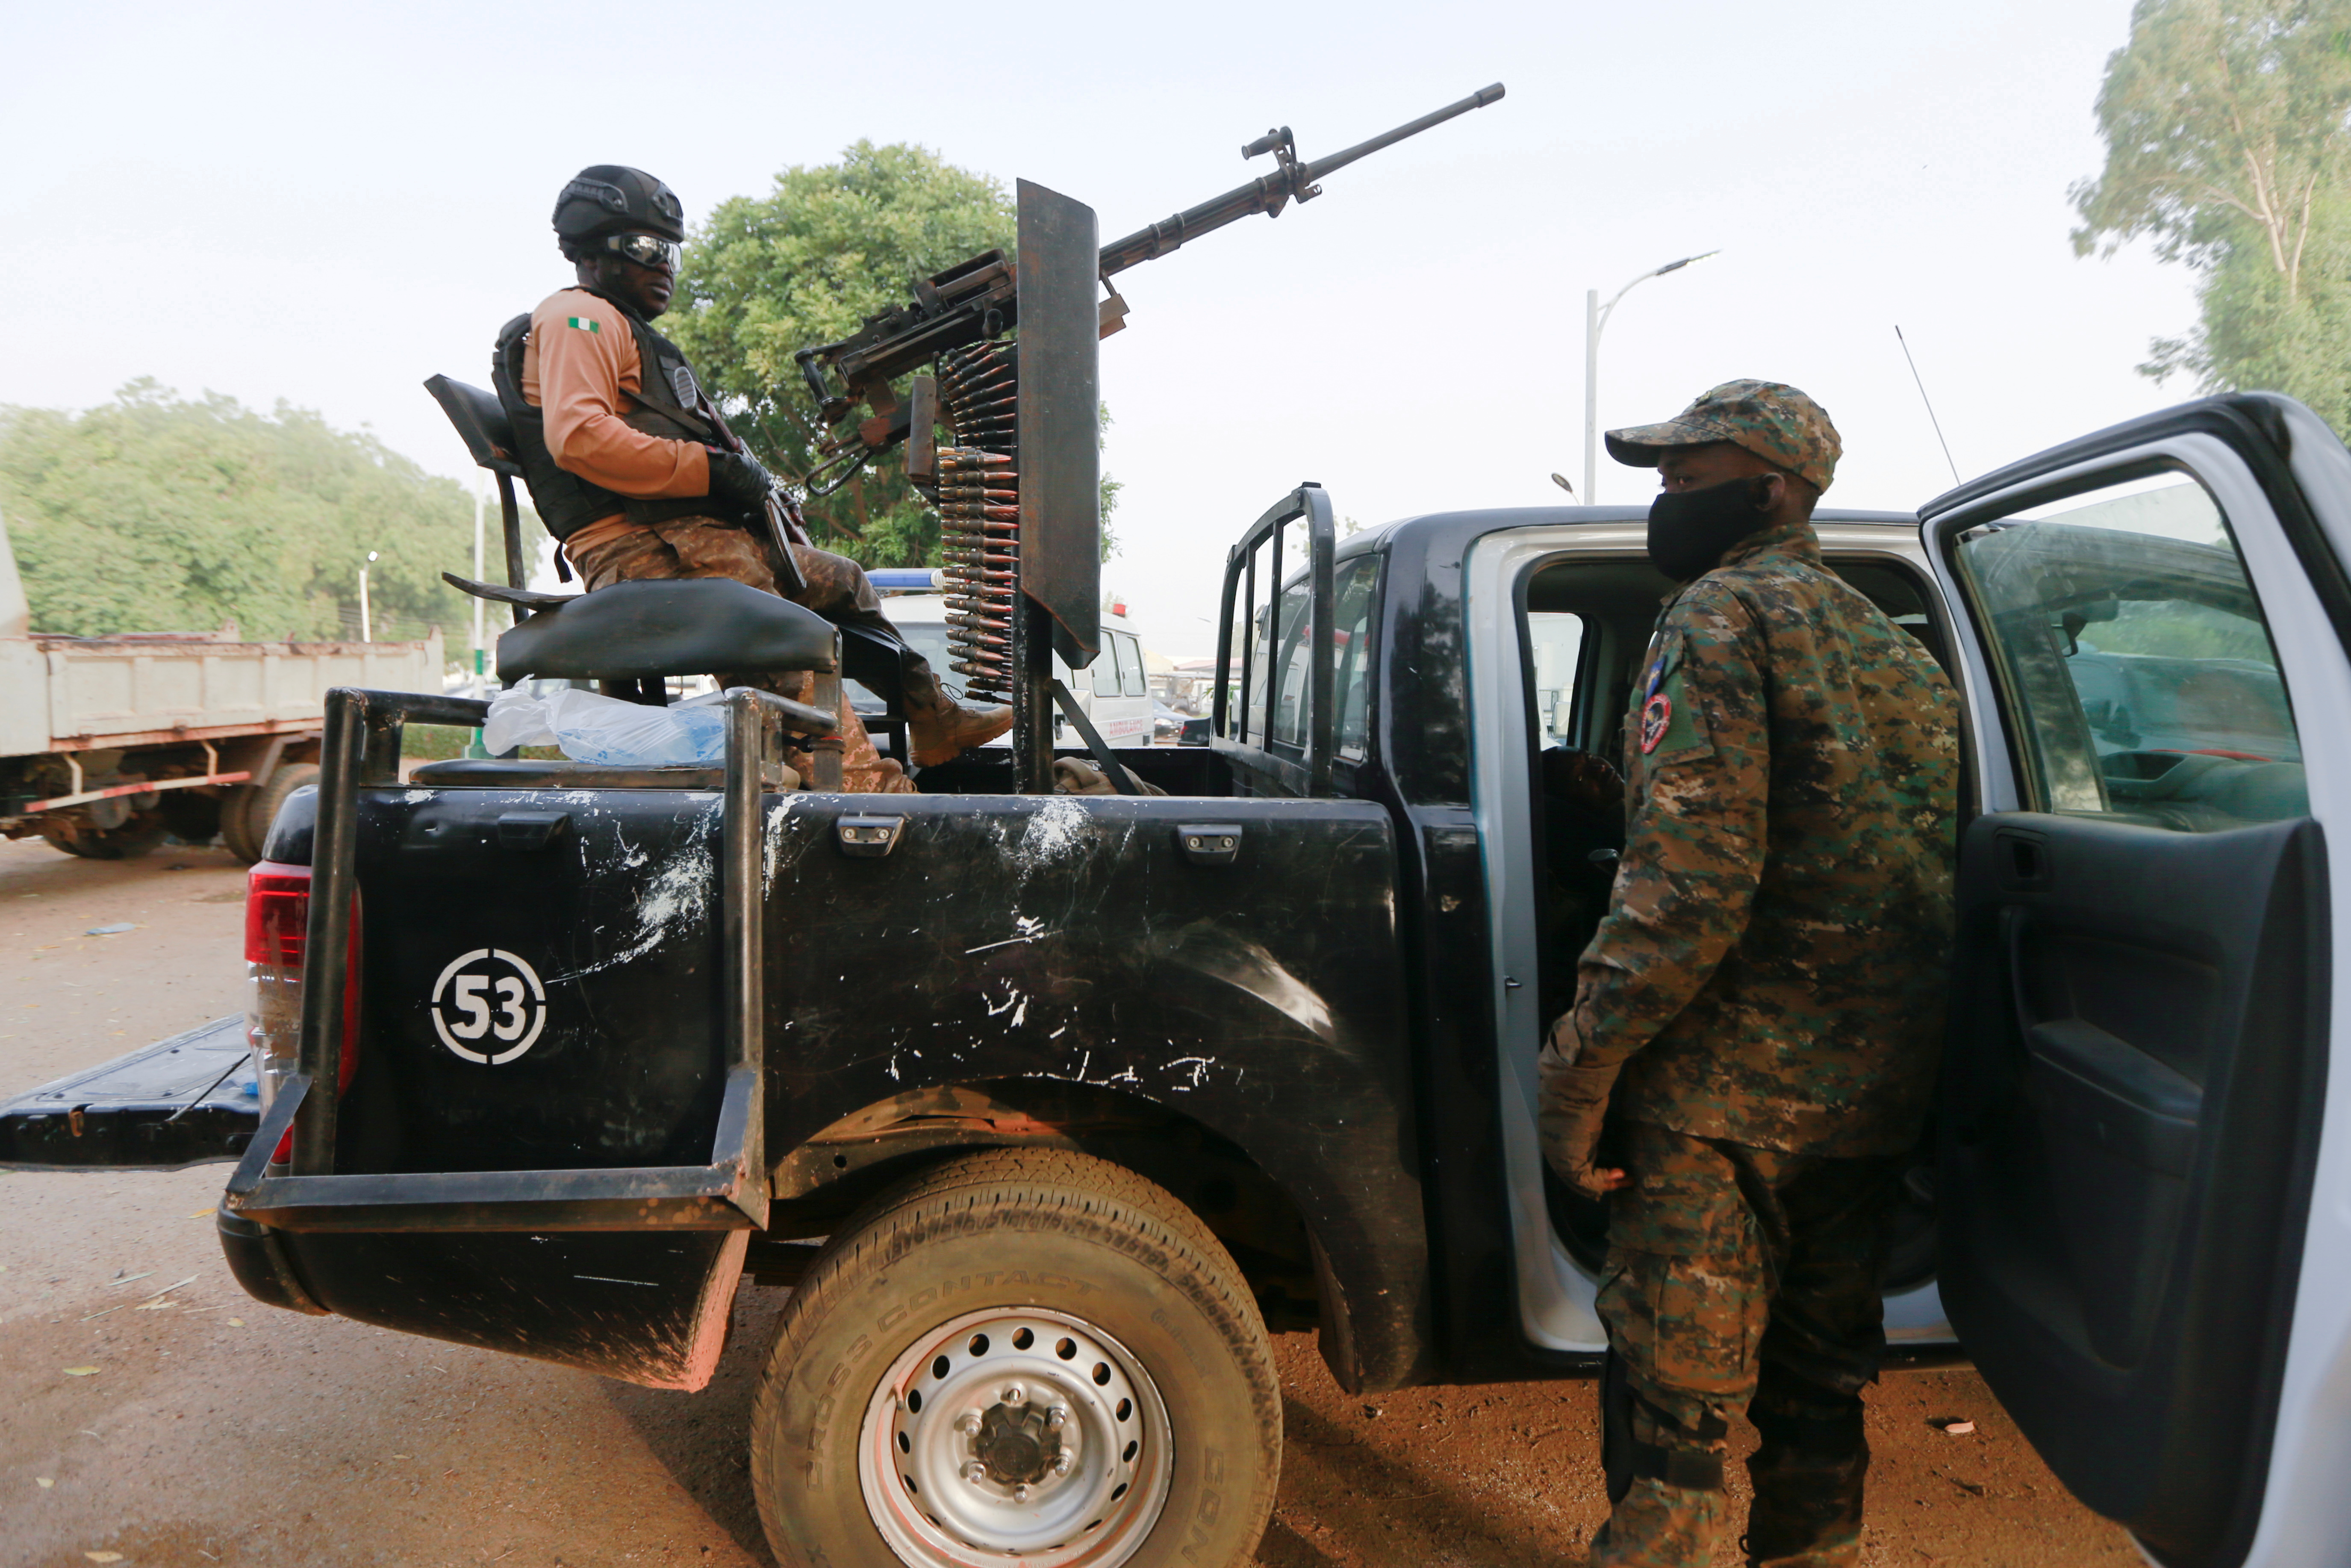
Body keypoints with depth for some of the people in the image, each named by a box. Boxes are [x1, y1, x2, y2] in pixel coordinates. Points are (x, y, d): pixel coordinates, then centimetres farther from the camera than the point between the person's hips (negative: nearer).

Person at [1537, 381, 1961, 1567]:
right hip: (1877, 1091, 9)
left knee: (1669, 1406, 1)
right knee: (1818, 1392, 20)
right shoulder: (1899, 654, 17)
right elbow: (1926, 877, 19)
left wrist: (1581, 1060, -19)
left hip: (1727, 1083, -8)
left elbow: (1690, 875, -22)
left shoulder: (1722, 615, -10)